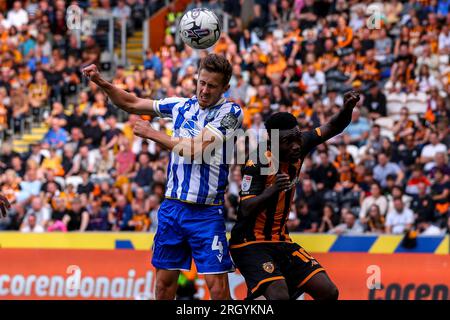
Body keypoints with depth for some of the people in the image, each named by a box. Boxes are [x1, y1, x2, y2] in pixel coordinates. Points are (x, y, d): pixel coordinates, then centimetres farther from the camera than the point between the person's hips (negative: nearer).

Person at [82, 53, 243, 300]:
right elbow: (132, 104, 18)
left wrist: (152, 133, -8)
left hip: (206, 212, -5)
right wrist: (101, 83, 5)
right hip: (172, 206, 5)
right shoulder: (182, 106, 9)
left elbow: (195, 149, -18)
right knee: (164, 281, 8)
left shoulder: (230, 112, -8)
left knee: (217, 286, -12)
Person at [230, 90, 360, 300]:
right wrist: (270, 191, -43)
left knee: (329, 294, 0)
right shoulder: (257, 165, -20)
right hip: (251, 244, -8)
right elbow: (246, 210, -25)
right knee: (280, 297, -29)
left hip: (281, 242, 8)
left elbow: (332, 128, 6)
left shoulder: (298, 148, -1)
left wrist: (348, 108, -15)